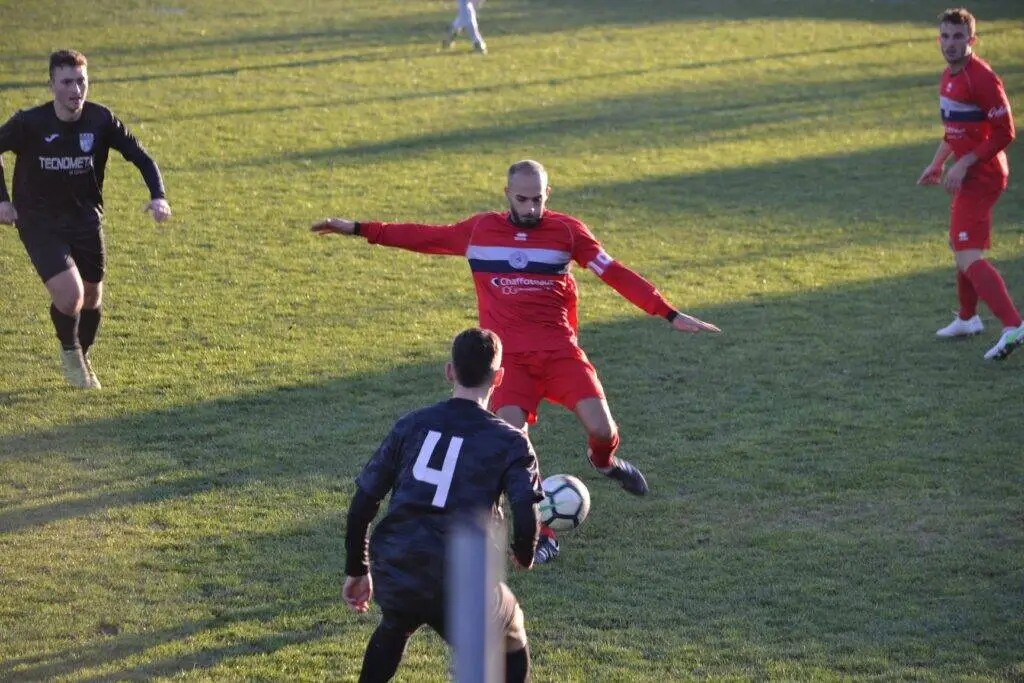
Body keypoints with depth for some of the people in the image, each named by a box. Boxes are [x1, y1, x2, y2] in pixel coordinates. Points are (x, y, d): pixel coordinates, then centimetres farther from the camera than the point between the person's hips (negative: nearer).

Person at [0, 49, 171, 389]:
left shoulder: (101, 120, -12)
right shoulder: (29, 124, -18)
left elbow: (140, 157, -4)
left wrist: (158, 196, -19)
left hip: (86, 220, 3)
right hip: (40, 223, -3)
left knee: (92, 297, 12)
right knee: (69, 295, -19)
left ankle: (82, 359, 41)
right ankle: (69, 352, 14)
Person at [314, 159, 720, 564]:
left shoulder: (567, 231, 1)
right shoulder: (480, 230, 5)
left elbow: (615, 273, 0)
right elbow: (424, 237, 12)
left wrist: (669, 314, -5)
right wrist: (358, 229, 10)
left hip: (560, 351, 0)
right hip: (510, 358, 0)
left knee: (602, 430, -14)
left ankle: (604, 461, 26)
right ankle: (542, 534, -3)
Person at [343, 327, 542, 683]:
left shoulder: (411, 424, 13)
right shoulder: (510, 442, 3)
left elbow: (362, 502, 12)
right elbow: (526, 517, -10)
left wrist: (357, 570, 22)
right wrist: (525, 556, 13)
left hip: (392, 574, 4)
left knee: (394, 628, 39)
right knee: (512, 654, 23)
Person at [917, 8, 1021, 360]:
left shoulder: (982, 78, -21)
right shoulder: (949, 75, 10)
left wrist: (963, 164, -22)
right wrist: (937, 163, 19)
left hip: (981, 176, -10)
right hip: (968, 176, 10)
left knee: (968, 257, -18)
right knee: (960, 246, 25)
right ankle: (967, 319, 43)